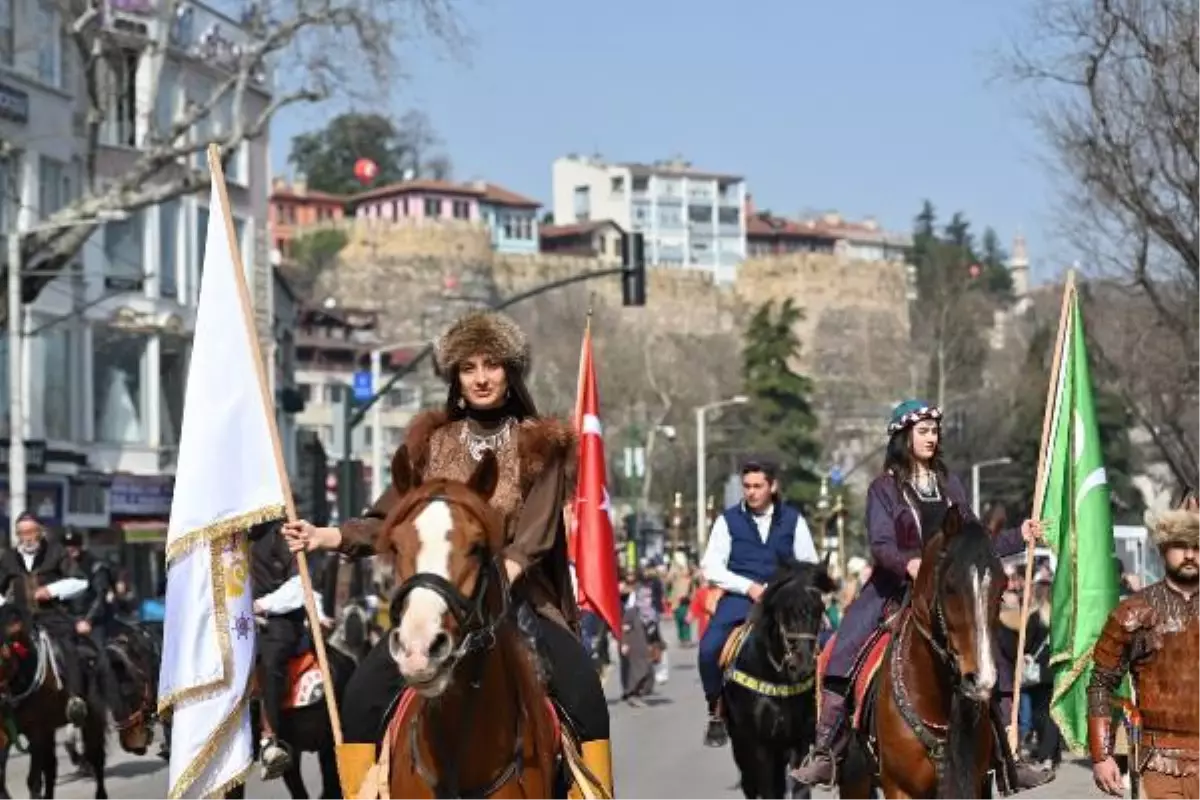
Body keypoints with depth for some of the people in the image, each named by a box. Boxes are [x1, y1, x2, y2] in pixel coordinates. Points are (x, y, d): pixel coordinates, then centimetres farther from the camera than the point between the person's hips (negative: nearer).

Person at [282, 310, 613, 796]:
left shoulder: (540, 446, 4)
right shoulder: (432, 444, 10)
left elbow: (535, 533, -8)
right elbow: (390, 522, 7)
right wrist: (327, 537, -10)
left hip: (516, 598, -2)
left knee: (582, 687, -26)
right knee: (365, 692, -18)